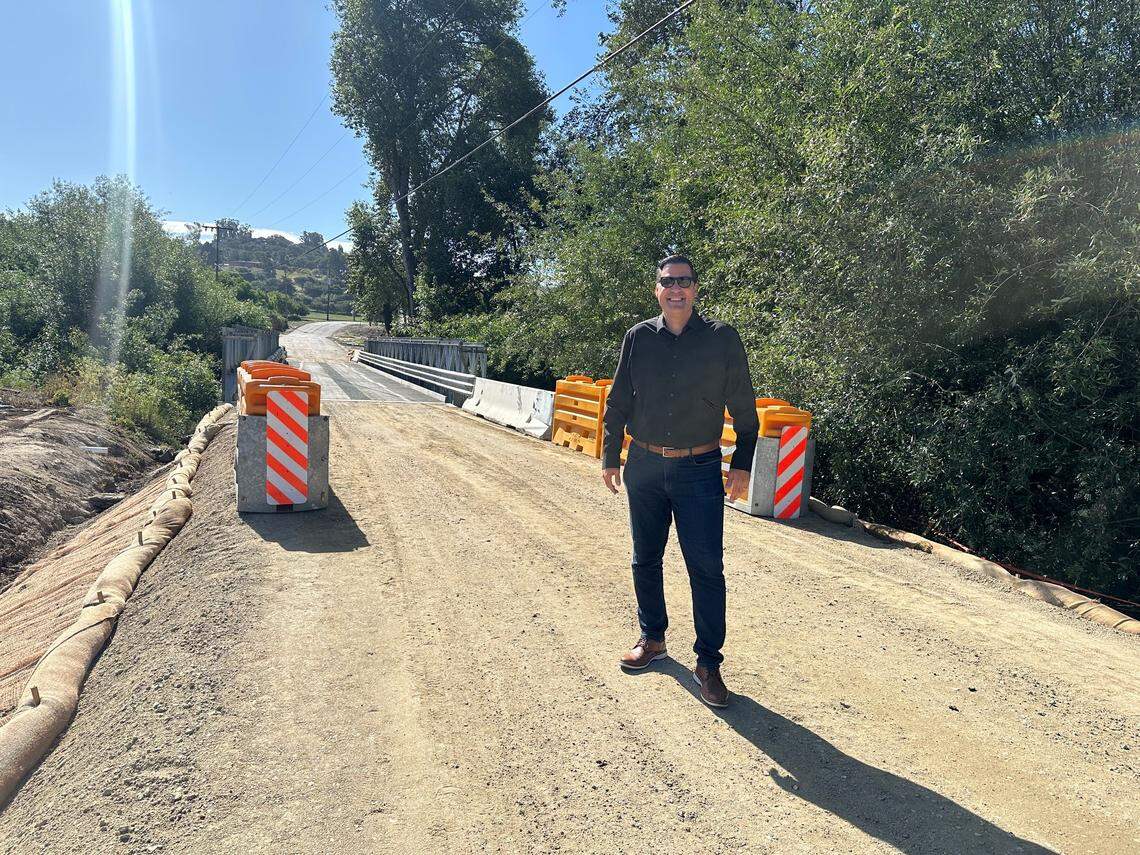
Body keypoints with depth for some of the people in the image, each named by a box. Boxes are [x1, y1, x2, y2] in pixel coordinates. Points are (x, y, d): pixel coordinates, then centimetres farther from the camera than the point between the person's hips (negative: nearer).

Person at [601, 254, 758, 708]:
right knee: (645, 561, 13)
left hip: (699, 470, -2)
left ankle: (708, 662, 12)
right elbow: (617, 402, 11)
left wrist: (742, 464, -2)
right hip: (645, 466, 3)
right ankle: (652, 639, 33)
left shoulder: (722, 339, -3)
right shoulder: (638, 337, 3)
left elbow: (743, 407, 2)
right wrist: (610, 457, 10)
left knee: (706, 568, -2)